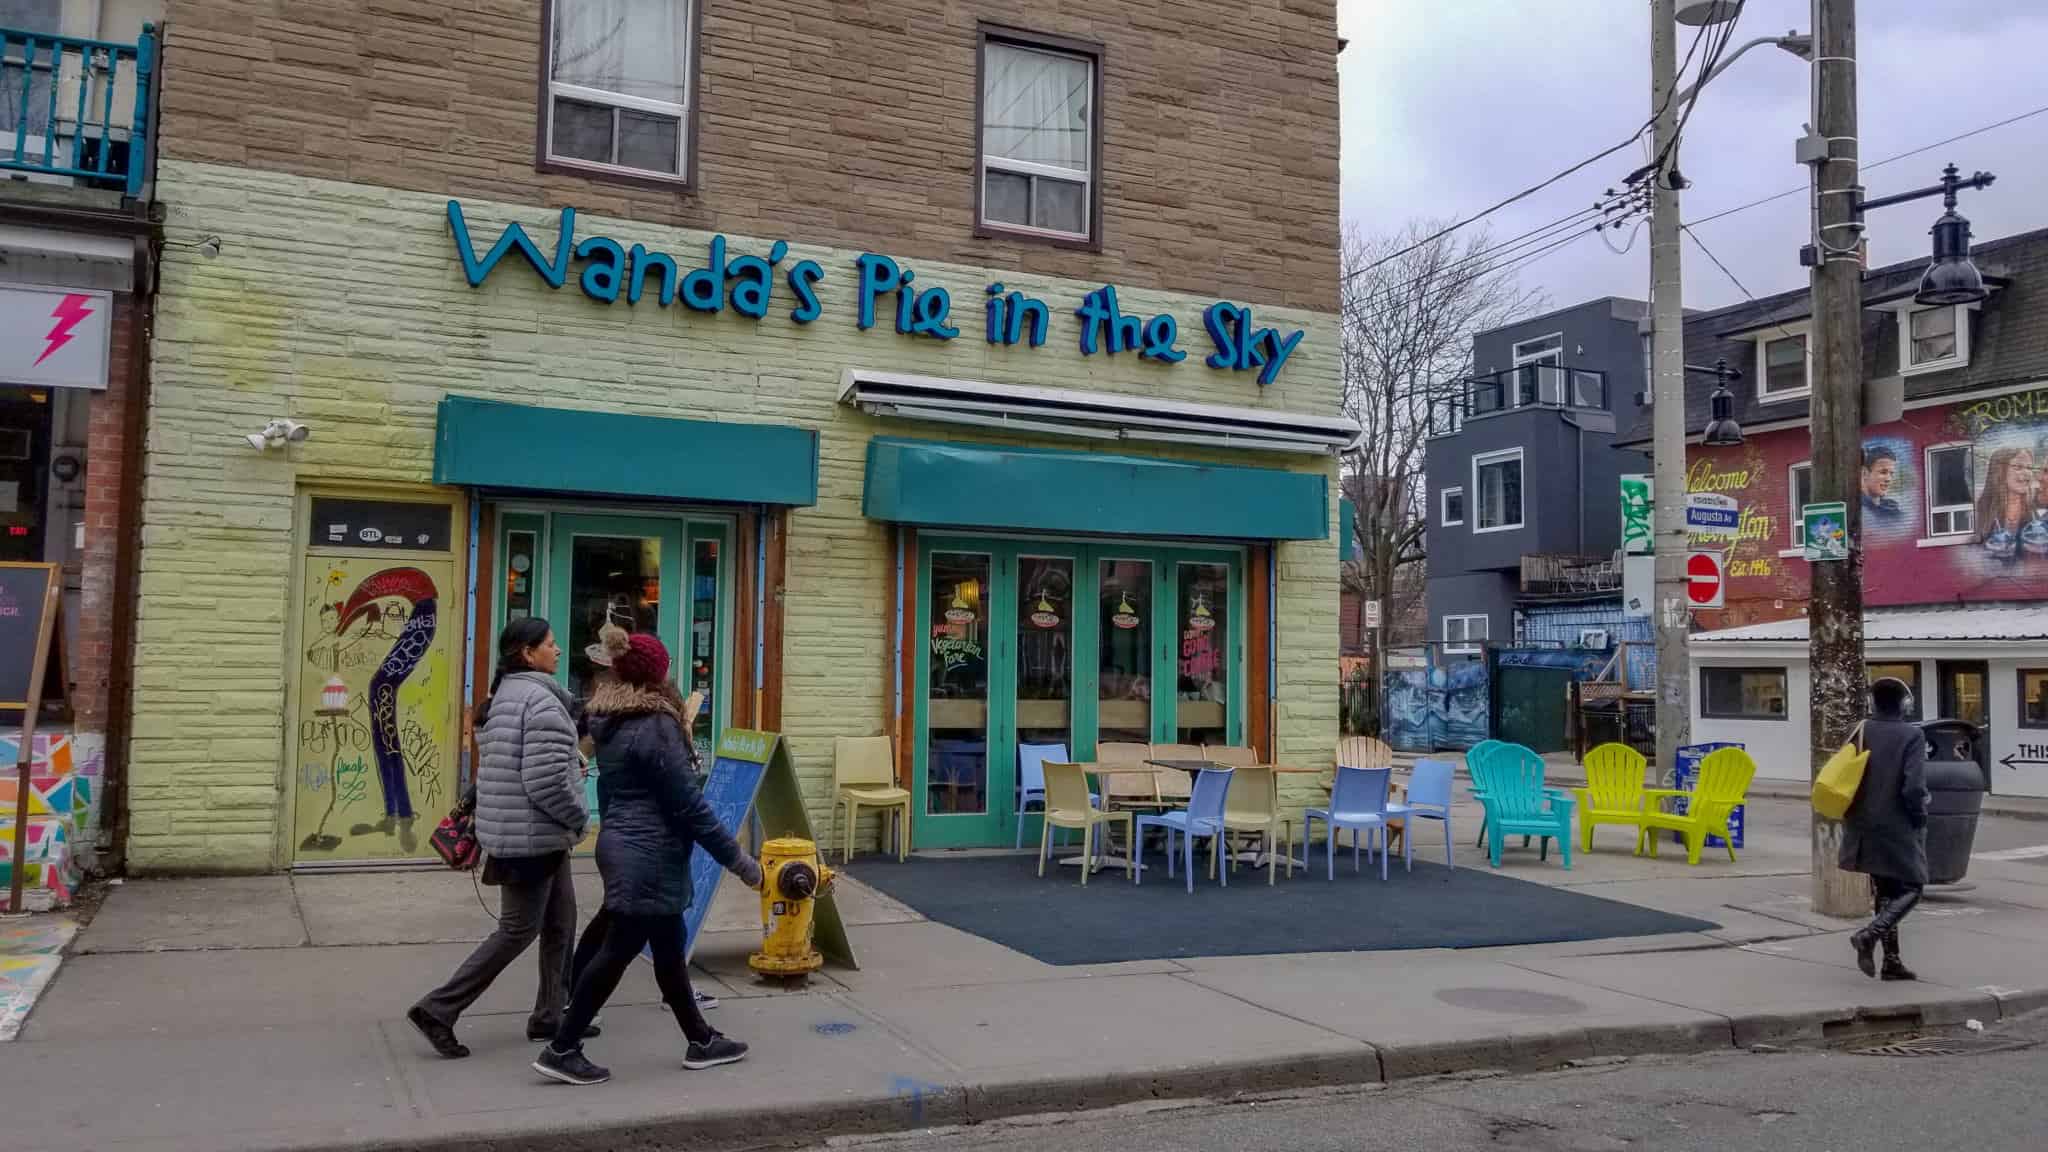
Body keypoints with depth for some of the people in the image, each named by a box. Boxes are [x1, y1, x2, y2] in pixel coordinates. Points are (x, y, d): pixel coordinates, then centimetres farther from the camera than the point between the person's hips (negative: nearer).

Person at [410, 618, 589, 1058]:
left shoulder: (501, 697, 13)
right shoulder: (541, 699, -18)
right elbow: (545, 780, -24)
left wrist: (572, 763, 11)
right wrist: (579, 817, -10)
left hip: (510, 831, 10)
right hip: (532, 835, -10)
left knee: (560, 924, 16)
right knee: (518, 930, 0)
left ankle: (551, 1017, 23)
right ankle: (438, 1009, 4)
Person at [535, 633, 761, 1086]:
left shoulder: (609, 724, 10)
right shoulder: (655, 726, -18)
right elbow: (689, 804, -19)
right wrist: (738, 860, -14)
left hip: (622, 847, 10)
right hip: (647, 857, -10)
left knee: (668, 948, 14)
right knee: (619, 949, -2)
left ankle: (700, 1041, 22)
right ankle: (561, 1049, 5)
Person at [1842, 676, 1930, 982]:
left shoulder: (1861, 732, 2)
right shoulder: (1911, 735, -13)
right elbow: (1914, 787, -20)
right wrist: (1920, 819, -3)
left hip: (1865, 827, 6)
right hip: (1897, 827, -5)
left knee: (1884, 892, 15)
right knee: (1910, 888, 6)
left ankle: (1892, 961, 16)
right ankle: (1869, 934, -16)